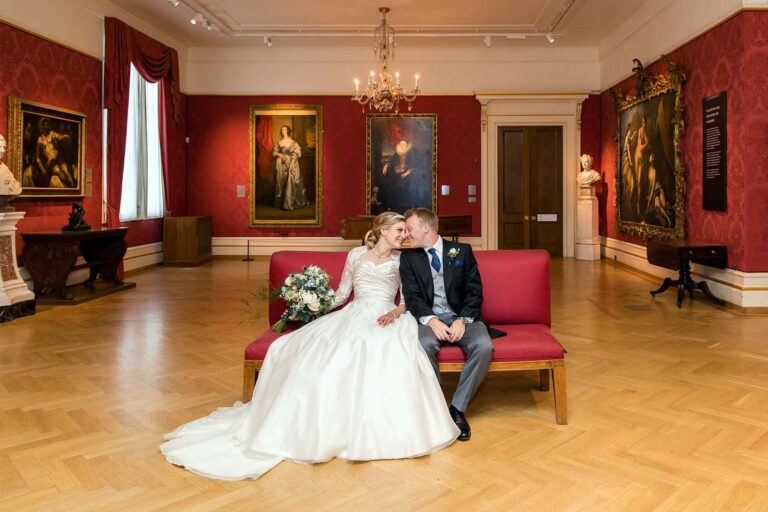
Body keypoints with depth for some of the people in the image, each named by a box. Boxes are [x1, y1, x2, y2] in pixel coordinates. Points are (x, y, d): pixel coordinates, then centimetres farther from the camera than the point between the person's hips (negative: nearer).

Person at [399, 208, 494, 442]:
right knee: (424, 345, -34)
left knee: (484, 346, -30)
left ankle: (458, 408, -15)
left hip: (463, 317, 1)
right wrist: (431, 320, -19)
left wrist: (462, 320, -15)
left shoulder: (462, 251, 8)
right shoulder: (408, 258, 9)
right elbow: (412, 297, 0)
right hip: (430, 318, 0)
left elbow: (474, 291, 2)